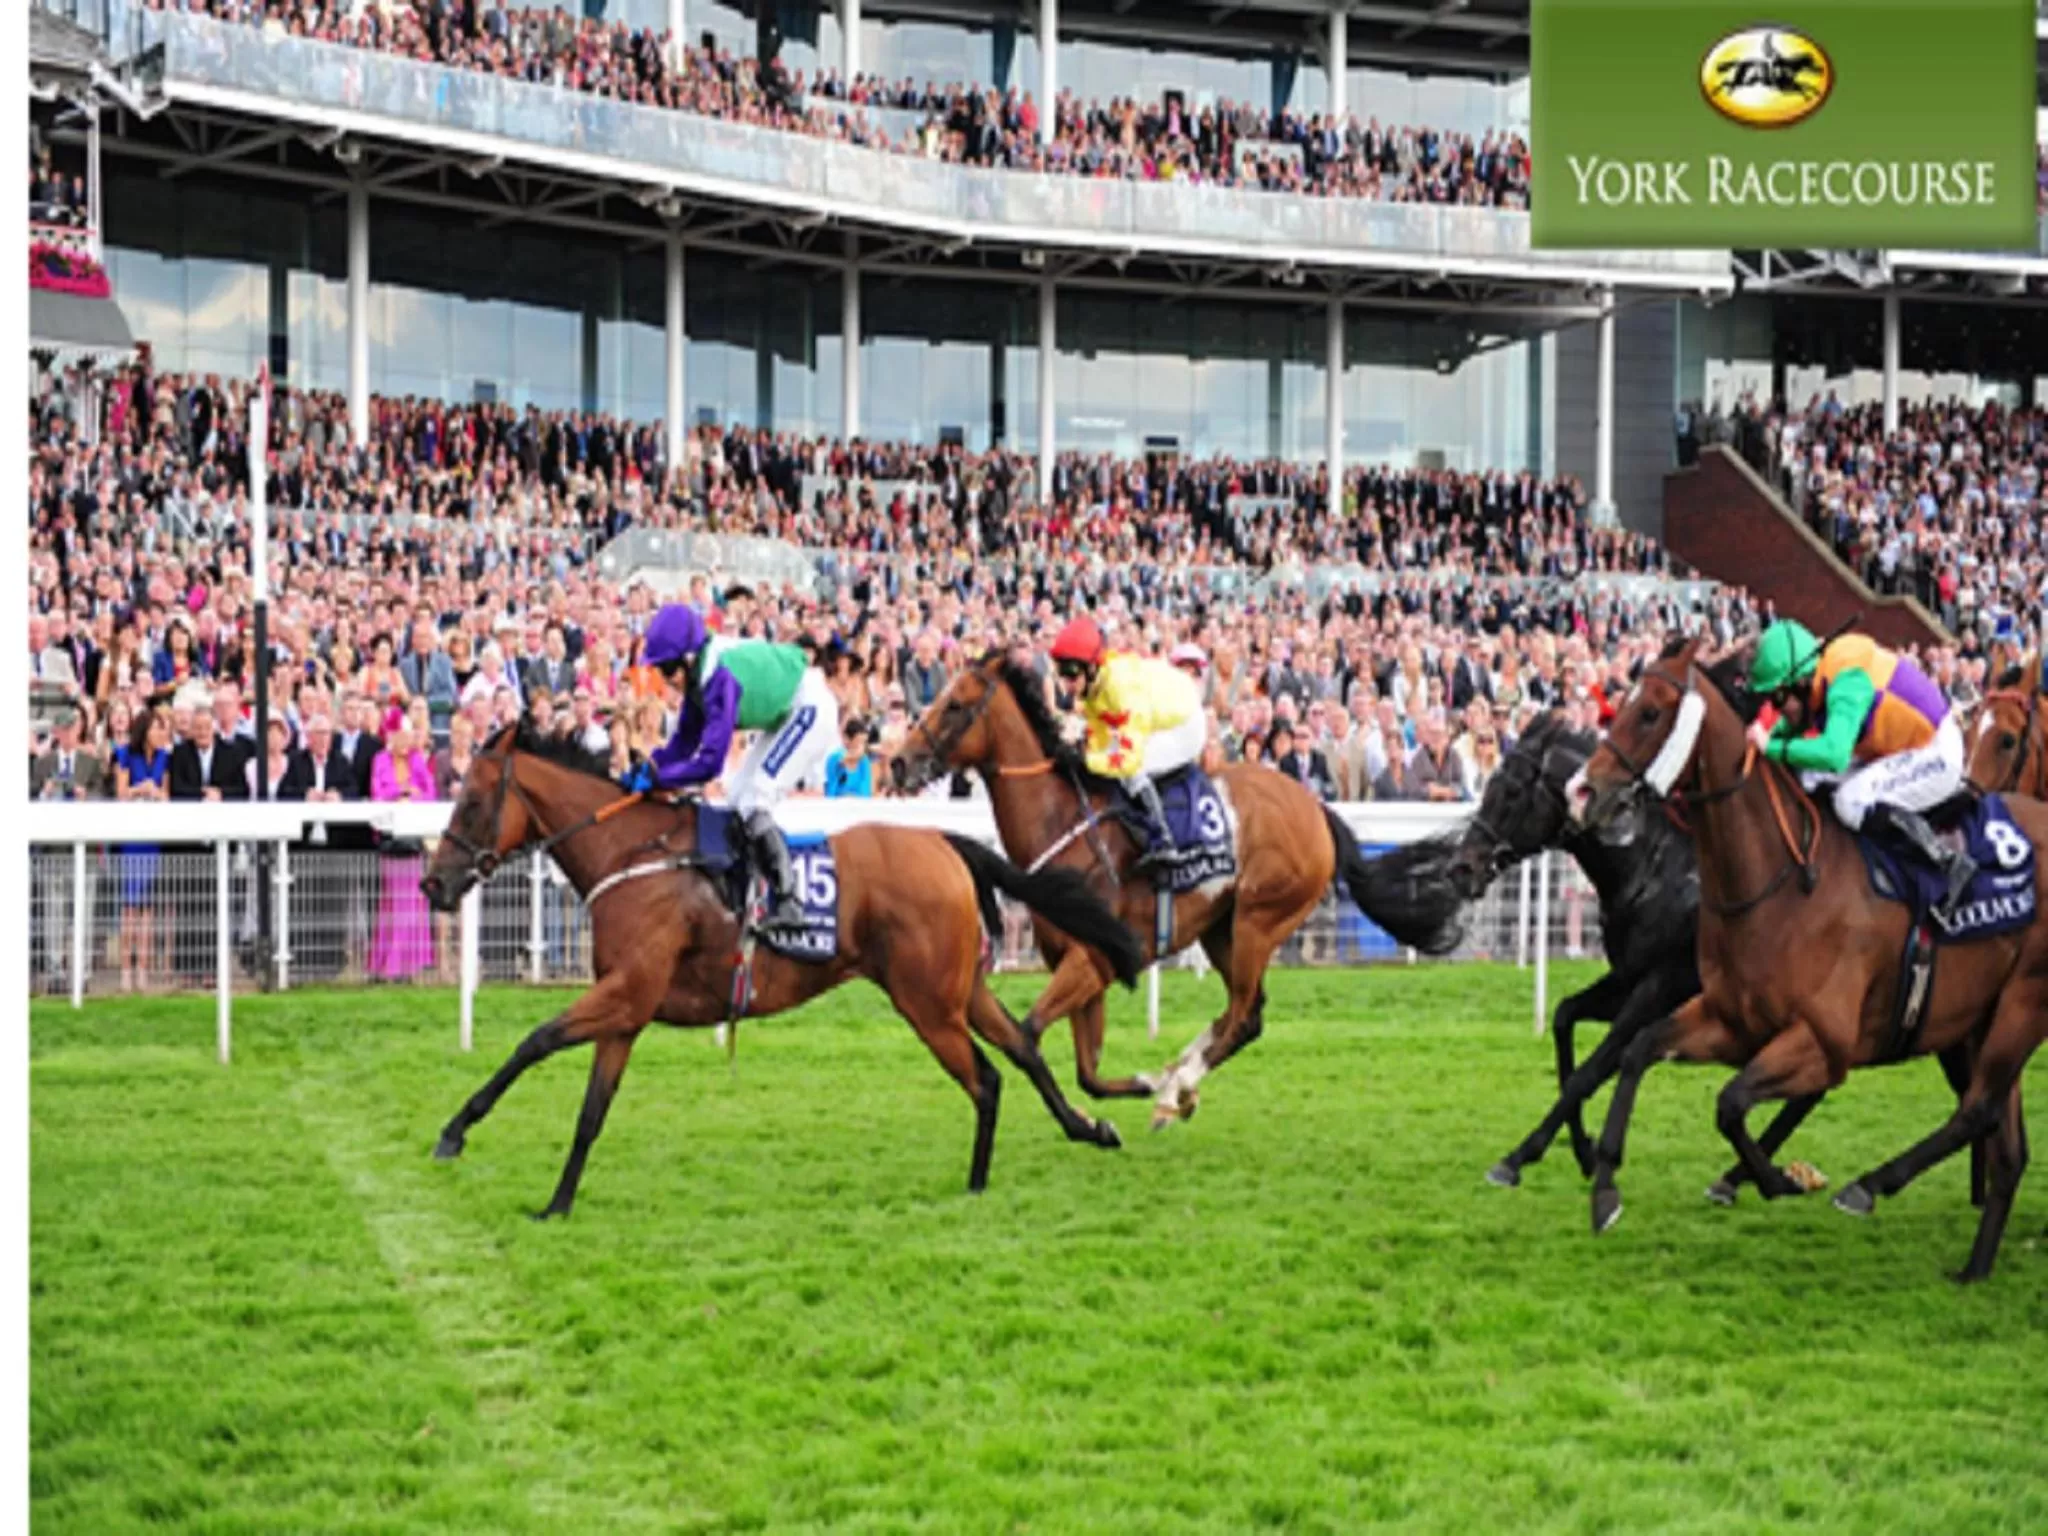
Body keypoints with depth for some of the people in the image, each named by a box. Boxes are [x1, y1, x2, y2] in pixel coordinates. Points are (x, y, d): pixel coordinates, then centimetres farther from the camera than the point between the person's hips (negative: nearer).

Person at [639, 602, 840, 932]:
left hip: (809, 710, -10)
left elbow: (710, 762, -31)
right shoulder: (699, 674, -3)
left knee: (753, 802, -16)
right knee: (737, 795, 11)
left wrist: (659, 778, -25)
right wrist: (650, 766, -9)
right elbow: (686, 739, 5)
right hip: (784, 715, 10)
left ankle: (788, 903, -17)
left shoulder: (720, 679, -31)